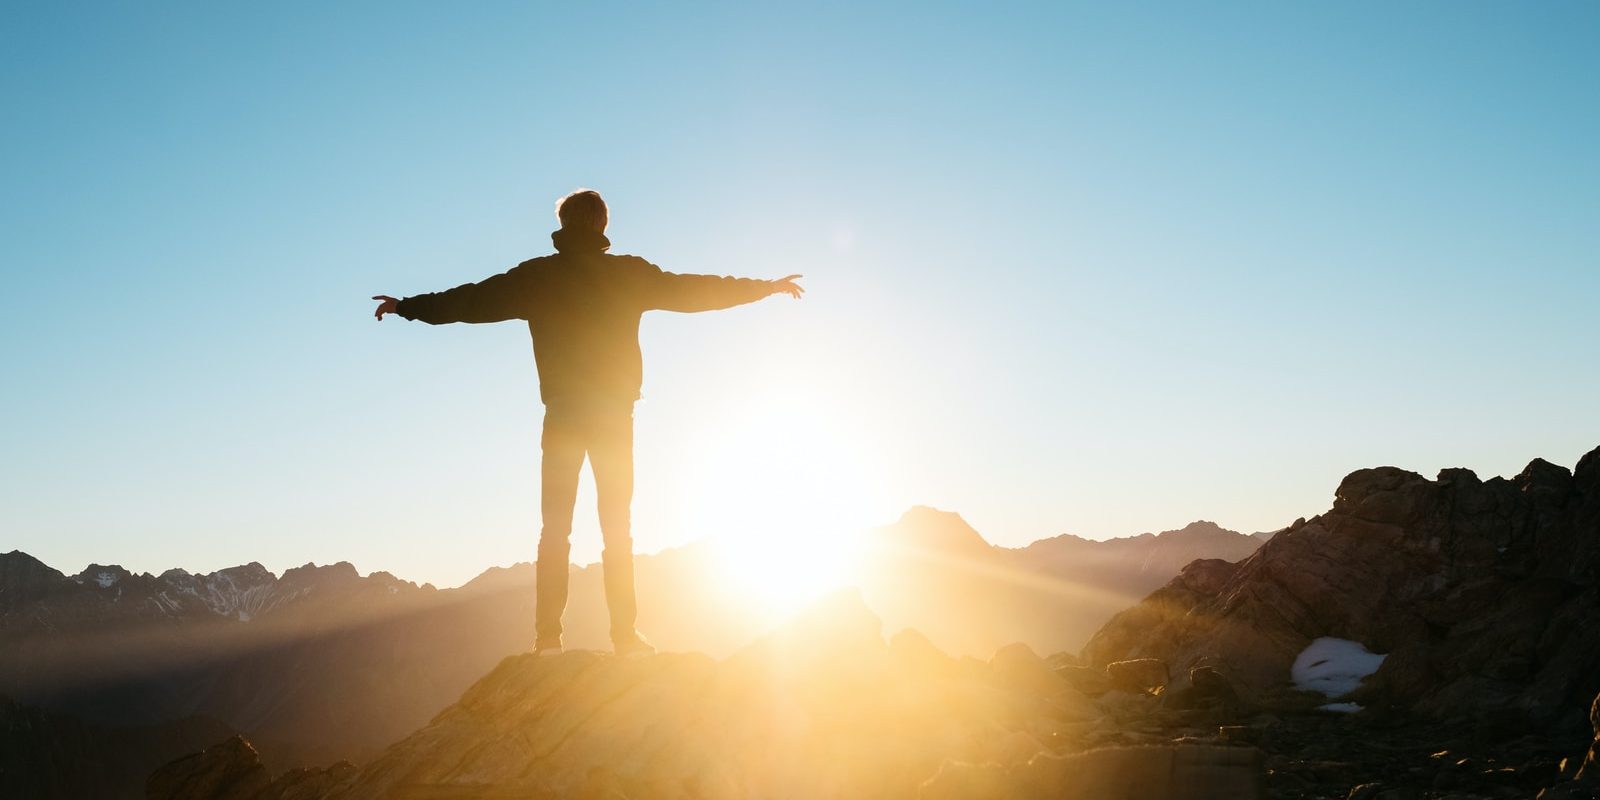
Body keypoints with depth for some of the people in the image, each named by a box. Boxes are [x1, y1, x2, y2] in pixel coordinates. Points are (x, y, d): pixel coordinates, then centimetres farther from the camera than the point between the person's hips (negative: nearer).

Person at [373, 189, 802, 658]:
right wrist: (765, 287, 19)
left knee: (555, 528, 3)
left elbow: (472, 301, 5)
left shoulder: (537, 276, 1)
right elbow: (696, 291, 7)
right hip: (615, 415, 0)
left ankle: (548, 637, -3)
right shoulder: (629, 274, 0)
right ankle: (625, 636, 0)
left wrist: (408, 306, 19)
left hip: (562, 416, 0)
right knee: (617, 528, 4)